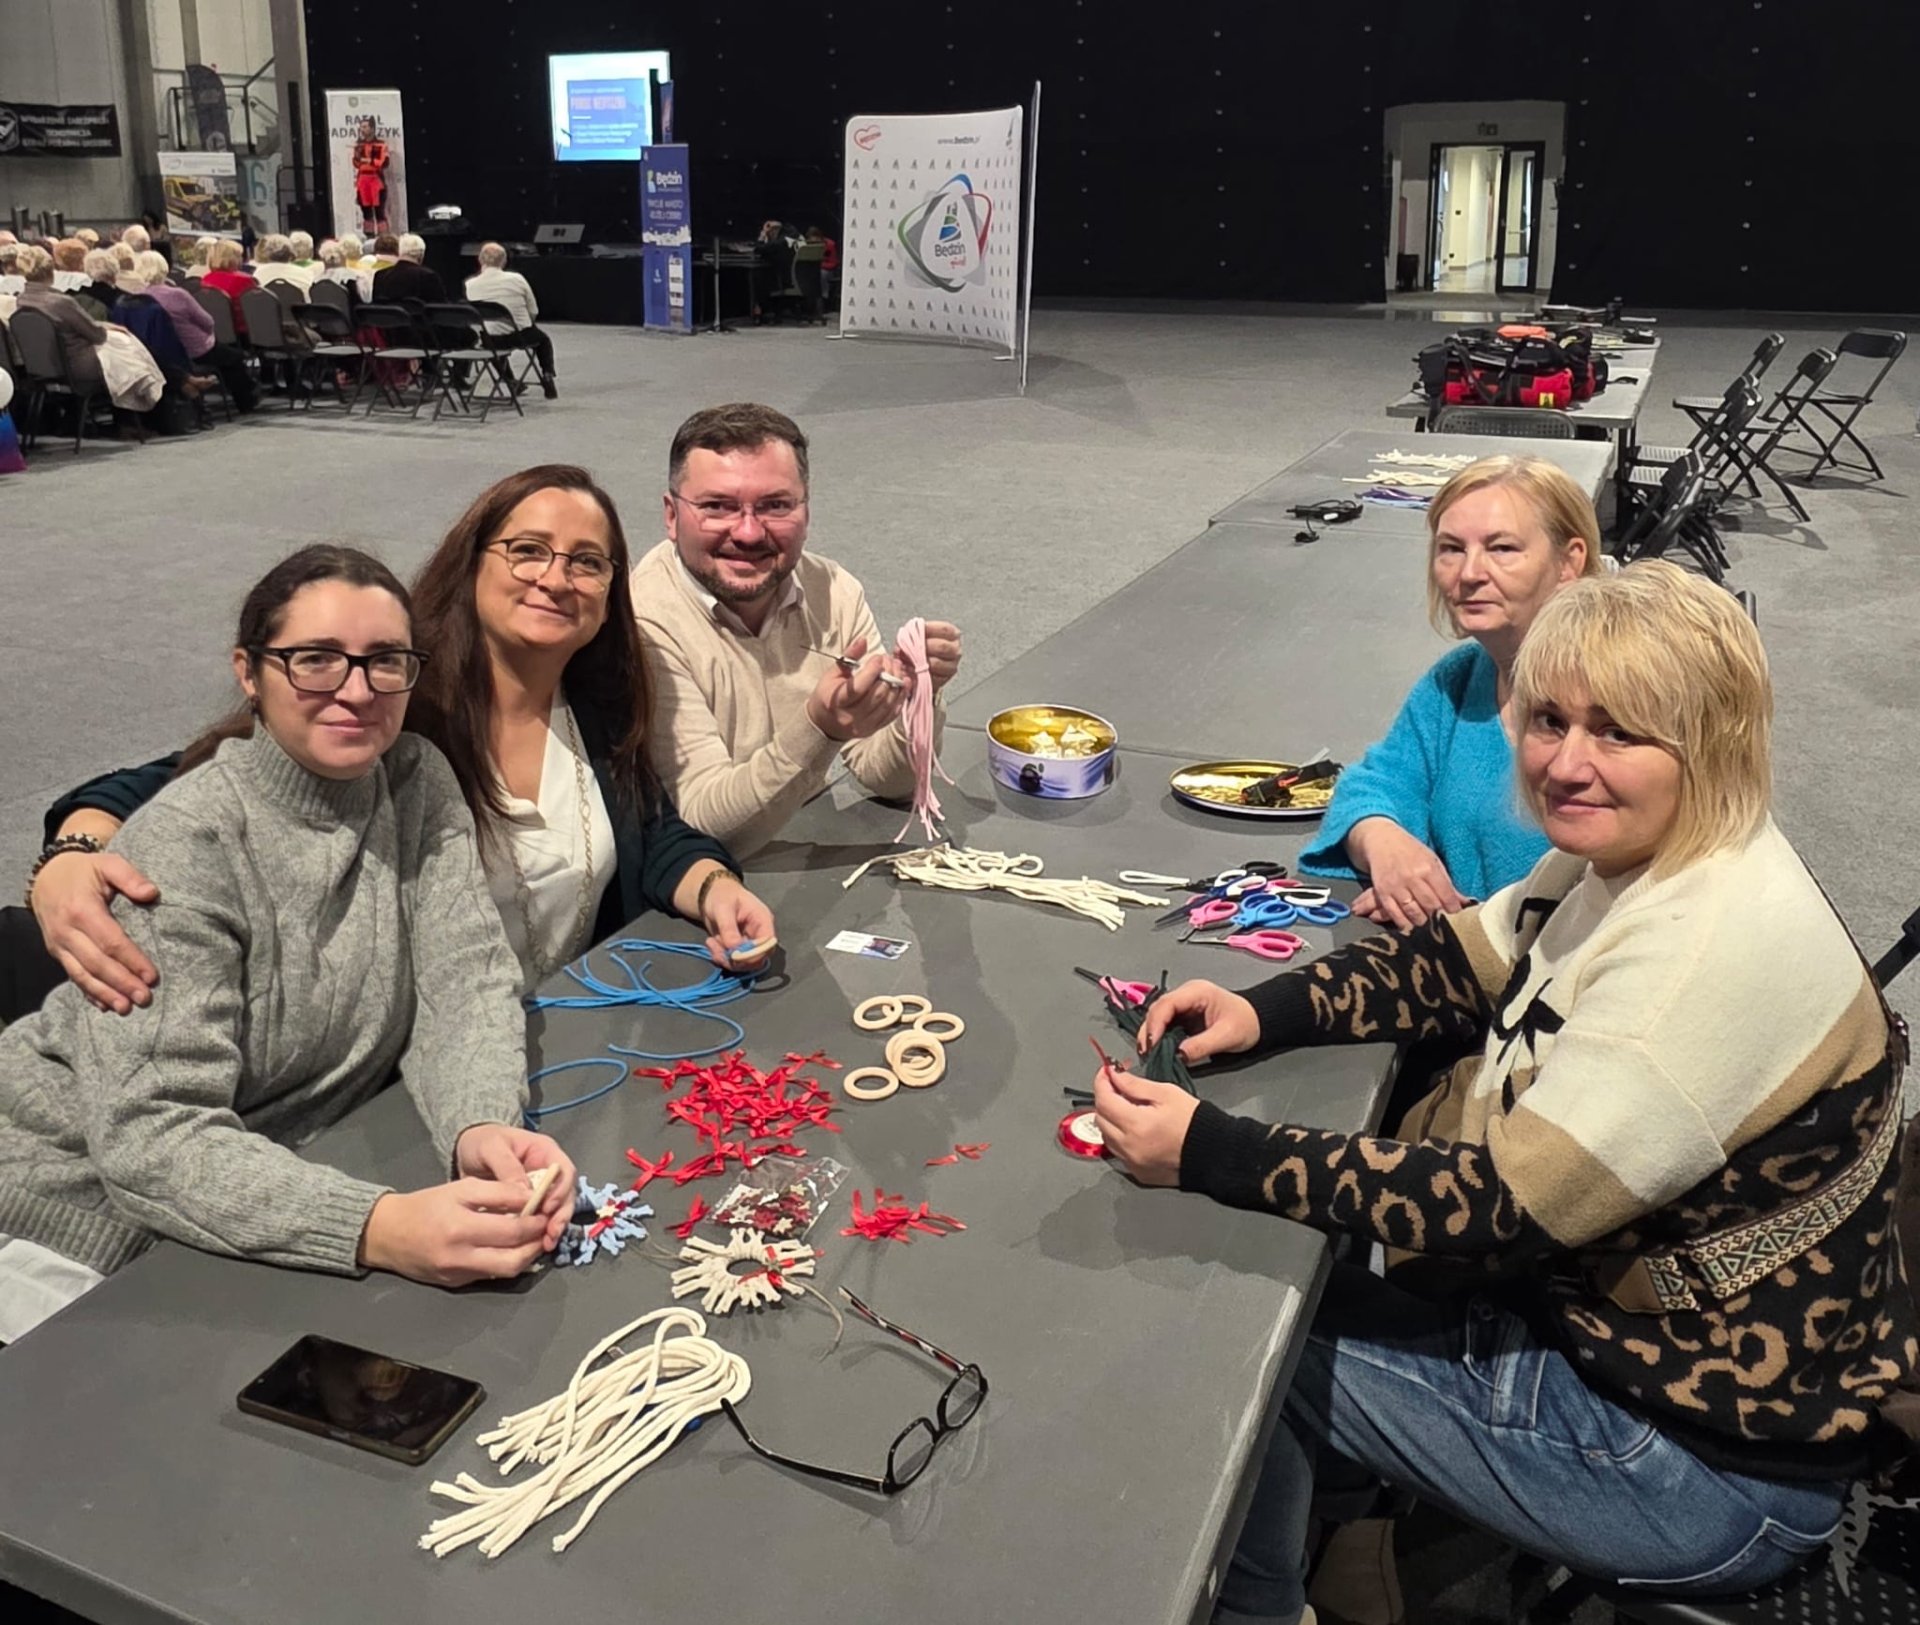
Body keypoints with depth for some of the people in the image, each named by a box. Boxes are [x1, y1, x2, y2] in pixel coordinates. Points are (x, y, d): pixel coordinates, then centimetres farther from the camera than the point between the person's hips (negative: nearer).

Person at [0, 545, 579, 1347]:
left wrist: (482, 1128, -33)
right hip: (93, 1212, -5)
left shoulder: (417, 782, -6)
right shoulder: (186, 842, -22)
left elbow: (465, 980, -11)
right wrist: (377, 1229, -43)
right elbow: (151, 1138, -28)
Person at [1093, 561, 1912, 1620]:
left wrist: (1206, 1152, -32)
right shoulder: (1622, 861, -2)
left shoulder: (1717, 949, -30)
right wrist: (1264, 1013, -9)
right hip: (1593, 1311, 8)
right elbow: (1457, 961, 8)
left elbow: (1505, 1210, -31)